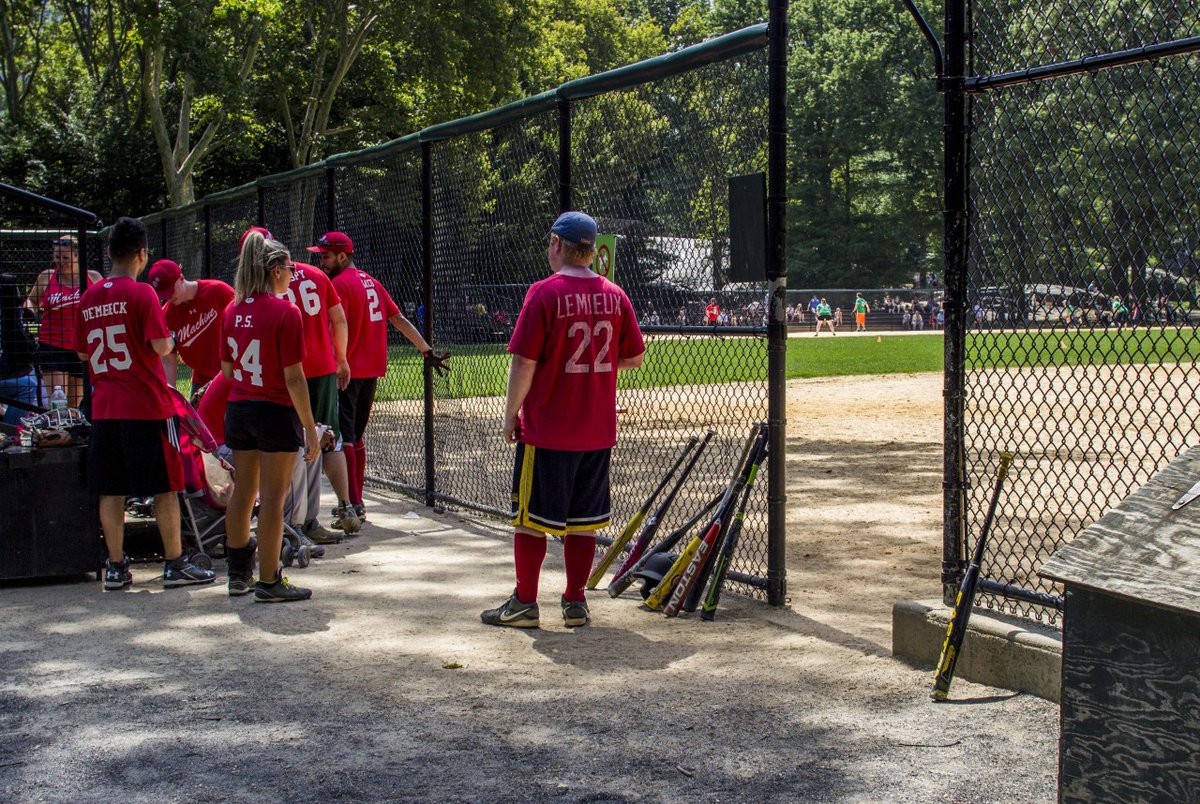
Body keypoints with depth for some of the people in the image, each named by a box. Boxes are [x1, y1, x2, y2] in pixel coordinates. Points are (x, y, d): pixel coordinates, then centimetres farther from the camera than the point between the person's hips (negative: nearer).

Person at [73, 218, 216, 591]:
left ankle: (116, 567, 12)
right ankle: (175, 564, 7)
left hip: (104, 407, 6)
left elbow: (83, 352, 15)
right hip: (146, 405, -6)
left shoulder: (89, 297, 8)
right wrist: (171, 342, 5)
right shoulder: (141, 293, -10)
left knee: (111, 491, 9)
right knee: (165, 489, 3)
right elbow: (160, 346, -16)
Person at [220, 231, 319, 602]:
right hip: (276, 412, -6)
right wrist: (310, 426, -10)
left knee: (242, 492, 15)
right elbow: (293, 378, -16)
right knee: (272, 497, 0)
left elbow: (227, 368, 11)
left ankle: (239, 575, 25)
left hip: (238, 411, 7)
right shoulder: (285, 312, -14)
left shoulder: (232, 311, 5)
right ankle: (269, 582, 5)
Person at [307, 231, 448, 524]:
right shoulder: (372, 282, 15)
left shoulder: (339, 284, -10)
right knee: (356, 437, 16)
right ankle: (355, 504, 21)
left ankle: (352, 504, -10)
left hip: (347, 370, -8)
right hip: (372, 370, 8)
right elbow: (400, 320, 16)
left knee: (343, 437, -6)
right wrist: (428, 352, 18)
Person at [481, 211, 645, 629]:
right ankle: (576, 603, 17)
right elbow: (634, 357, 8)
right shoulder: (615, 295, 2)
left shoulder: (544, 293, -12)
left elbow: (524, 362, -14)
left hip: (546, 428, -5)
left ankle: (524, 603, 11)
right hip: (598, 430, 5)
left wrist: (511, 415, -5)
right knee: (583, 518, 13)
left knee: (531, 517, 5)